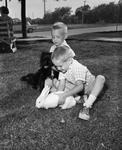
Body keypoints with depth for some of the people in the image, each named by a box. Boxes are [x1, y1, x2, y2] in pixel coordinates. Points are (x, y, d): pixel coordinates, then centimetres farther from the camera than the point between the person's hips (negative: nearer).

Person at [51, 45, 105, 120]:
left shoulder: (78, 68, -32)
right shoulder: (63, 67, -12)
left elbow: (80, 86, -40)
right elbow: (62, 84, -15)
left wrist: (64, 95, -47)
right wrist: (58, 96, -33)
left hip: (88, 87, -6)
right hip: (77, 86, 6)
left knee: (100, 78, -37)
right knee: (57, 84, -10)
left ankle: (87, 106, -44)